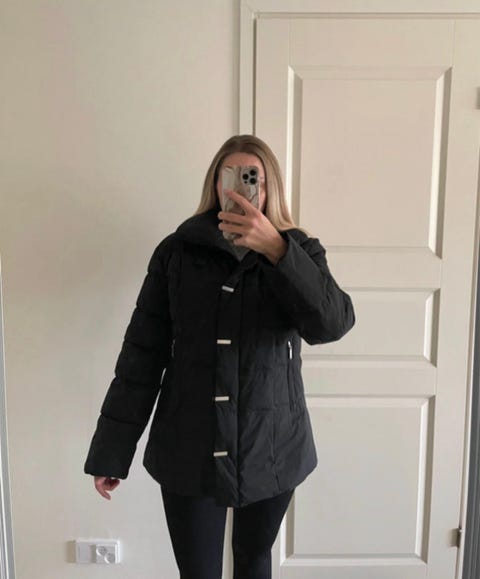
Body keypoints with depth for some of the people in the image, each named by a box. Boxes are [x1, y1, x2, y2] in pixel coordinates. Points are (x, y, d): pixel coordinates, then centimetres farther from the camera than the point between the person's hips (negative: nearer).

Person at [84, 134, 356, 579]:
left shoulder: (298, 252, -2)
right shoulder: (177, 251, -4)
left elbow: (332, 324, -21)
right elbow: (142, 354, -4)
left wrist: (275, 249, -32)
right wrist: (110, 452, -3)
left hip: (271, 449, 1)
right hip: (188, 450, -1)